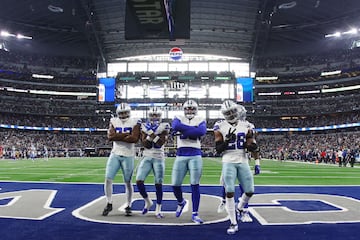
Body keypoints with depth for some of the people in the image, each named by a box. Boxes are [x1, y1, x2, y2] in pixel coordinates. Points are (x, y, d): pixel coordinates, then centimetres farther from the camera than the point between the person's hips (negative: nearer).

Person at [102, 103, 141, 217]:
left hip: (128, 156, -2)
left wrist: (117, 137, -13)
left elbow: (135, 138, -18)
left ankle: (128, 206, 20)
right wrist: (127, 134, -14)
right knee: (108, 179, -4)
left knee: (128, 182, 5)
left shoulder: (135, 122, -4)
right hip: (115, 155, 3)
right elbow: (110, 136, -11)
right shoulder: (113, 121, 5)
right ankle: (109, 204, 13)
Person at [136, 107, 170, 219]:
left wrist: (152, 133, -19)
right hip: (146, 157, 2)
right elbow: (145, 145, -5)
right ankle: (147, 202, 17)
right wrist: (150, 134, -17)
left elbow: (160, 143, -13)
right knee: (139, 181, -8)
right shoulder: (145, 127, 5)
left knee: (158, 184, -2)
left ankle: (158, 210, 12)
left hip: (159, 158, -2)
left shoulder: (163, 127, -2)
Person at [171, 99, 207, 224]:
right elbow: (175, 126, -16)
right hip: (180, 156, 1)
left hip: (195, 155, -1)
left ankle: (195, 214, 9)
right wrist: (193, 130, -12)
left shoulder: (200, 120, 7)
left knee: (195, 184, -2)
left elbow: (202, 132, -16)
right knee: (175, 184, 1)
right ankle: (181, 202, 34)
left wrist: (184, 132, -13)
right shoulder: (178, 119, 9)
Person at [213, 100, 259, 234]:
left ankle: (240, 208, 34)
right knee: (230, 192, -8)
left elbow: (251, 146, 7)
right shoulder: (220, 127, -1)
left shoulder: (246, 126, 4)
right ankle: (233, 223, 4)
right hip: (228, 162, -2)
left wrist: (252, 146, -15)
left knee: (249, 191, 2)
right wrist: (227, 140, -19)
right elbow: (218, 149, -4)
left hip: (243, 162, 2)